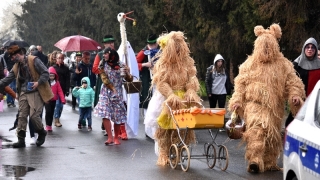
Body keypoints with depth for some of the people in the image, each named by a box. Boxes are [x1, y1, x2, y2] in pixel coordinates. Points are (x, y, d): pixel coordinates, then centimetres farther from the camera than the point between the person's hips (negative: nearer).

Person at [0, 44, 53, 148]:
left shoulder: (33, 61, -8)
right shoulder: (16, 66, 13)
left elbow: (46, 73, -10)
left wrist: (38, 82, -21)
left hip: (35, 92, -7)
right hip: (23, 93, 7)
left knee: (33, 115, -12)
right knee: (22, 116, 1)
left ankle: (42, 133, 14)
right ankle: (21, 140, 5)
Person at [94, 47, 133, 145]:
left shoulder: (120, 65, -2)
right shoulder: (103, 65, 2)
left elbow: (129, 80, -2)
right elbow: (104, 79, -1)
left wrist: (127, 73, -22)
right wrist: (112, 88, -12)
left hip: (118, 93, 0)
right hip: (106, 92, 1)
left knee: (117, 116, 2)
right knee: (105, 114, -14)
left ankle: (116, 138, 16)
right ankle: (110, 137, -14)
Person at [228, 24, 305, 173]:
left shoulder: (283, 64, 7)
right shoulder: (250, 64, 7)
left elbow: (292, 81, 4)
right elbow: (240, 83, 7)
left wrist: (295, 94, -14)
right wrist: (237, 100, -1)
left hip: (275, 107, 3)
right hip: (254, 103, -3)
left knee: (272, 135, 9)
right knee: (257, 129, -23)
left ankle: (269, 163, 21)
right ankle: (254, 161, -32)